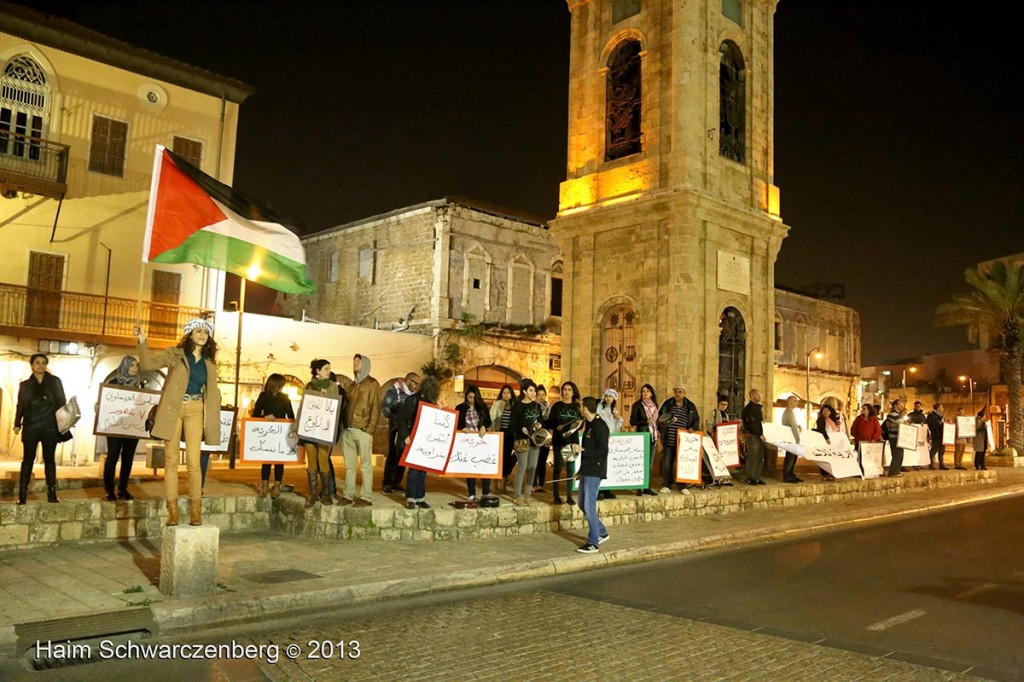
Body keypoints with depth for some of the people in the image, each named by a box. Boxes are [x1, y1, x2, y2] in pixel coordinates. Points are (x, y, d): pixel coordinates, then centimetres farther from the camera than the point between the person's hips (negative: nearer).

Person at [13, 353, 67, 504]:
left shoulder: (55, 381, 7)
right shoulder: (25, 385, 9)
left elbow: (62, 403, 6)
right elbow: (20, 406, 9)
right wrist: (17, 424, -2)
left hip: (50, 427, 0)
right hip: (30, 427, 0)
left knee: (49, 459, 3)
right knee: (28, 459, 0)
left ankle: (52, 493, 5)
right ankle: (22, 494, 2)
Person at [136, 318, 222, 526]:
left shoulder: (210, 362, 12)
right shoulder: (175, 354, 5)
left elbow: (212, 393, 13)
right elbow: (148, 363, -4)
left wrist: (212, 420, 8)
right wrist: (142, 342, -18)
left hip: (195, 410, 1)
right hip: (172, 409, -1)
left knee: (193, 462, -6)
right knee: (171, 461, 1)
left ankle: (195, 509, 1)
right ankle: (172, 509, 7)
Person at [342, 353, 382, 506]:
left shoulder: (372, 383, 1)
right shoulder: (353, 385, 21)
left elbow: (375, 408, -6)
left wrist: (370, 429, -14)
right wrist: (343, 425, 10)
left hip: (362, 430, -7)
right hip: (348, 430, 7)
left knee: (366, 464, -4)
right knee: (349, 465, 8)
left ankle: (366, 497, -3)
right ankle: (348, 495, 12)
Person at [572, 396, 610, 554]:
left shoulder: (600, 426, -15)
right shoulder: (589, 424, 13)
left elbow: (603, 452, -20)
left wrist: (582, 450, -20)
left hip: (594, 472, -10)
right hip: (586, 471, 10)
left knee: (589, 507, -7)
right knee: (583, 505, 15)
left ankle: (593, 543, 2)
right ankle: (601, 533, 28)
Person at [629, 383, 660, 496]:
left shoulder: (654, 405, 14)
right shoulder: (637, 405, -2)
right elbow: (632, 422, -7)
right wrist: (646, 421, -15)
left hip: (653, 436, 5)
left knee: (650, 463, 6)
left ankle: (647, 487, 10)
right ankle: (639, 489, -4)